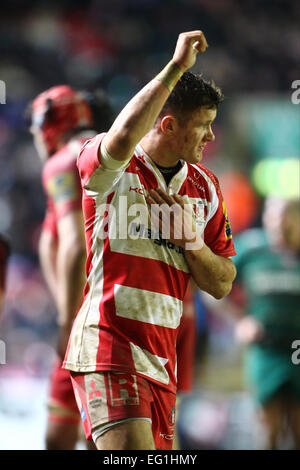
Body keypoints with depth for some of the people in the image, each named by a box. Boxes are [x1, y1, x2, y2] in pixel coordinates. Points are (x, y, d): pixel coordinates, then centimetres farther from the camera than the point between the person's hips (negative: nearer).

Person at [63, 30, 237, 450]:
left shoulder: (205, 187, 15)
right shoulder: (112, 169, -4)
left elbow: (222, 285, 16)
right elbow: (122, 139, -32)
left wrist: (190, 239, -4)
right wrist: (177, 66, -25)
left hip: (163, 358, 7)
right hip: (108, 347, -7)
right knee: (131, 447, -23)